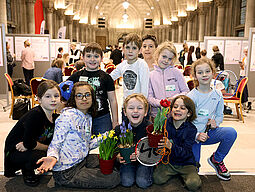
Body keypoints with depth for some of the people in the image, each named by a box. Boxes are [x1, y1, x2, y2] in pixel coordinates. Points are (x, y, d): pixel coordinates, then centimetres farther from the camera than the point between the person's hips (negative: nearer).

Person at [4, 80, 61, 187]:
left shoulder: (55, 118, -3)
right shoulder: (35, 114, -27)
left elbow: (53, 143, -4)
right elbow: (28, 143, -30)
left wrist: (30, 145, -18)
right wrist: (46, 147, -15)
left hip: (27, 150, 8)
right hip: (14, 152, -8)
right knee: (39, 157, -33)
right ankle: (27, 170, 3)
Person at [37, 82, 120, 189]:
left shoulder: (88, 118, 7)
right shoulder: (67, 116, -18)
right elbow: (55, 143, -18)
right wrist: (52, 157, -38)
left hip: (82, 160, 9)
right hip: (67, 172, -8)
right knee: (115, 179, -8)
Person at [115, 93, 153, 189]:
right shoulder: (119, 129, -8)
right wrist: (118, 156, -19)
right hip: (127, 160, 2)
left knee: (143, 182, -17)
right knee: (126, 182, -14)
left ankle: (148, 171, 13)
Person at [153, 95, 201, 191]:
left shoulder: (191, 129, -12)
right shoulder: (165, 123, -7)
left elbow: (187, 153, -21)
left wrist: (171, 146, -39)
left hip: (185, 163, -2)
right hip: (167, 160, 2)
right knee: (157, 179, -19)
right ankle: (174, 172, 11)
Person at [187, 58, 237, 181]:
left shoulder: (217, 95, -1)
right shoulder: (191, 96, -14)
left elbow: (220, 115, 12)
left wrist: (216, 122, -11)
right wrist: (197, 135, -25)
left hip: (210, 133, 4)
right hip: (193, 134, -3)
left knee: (231, 133, -26)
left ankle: (216, 159, 0)